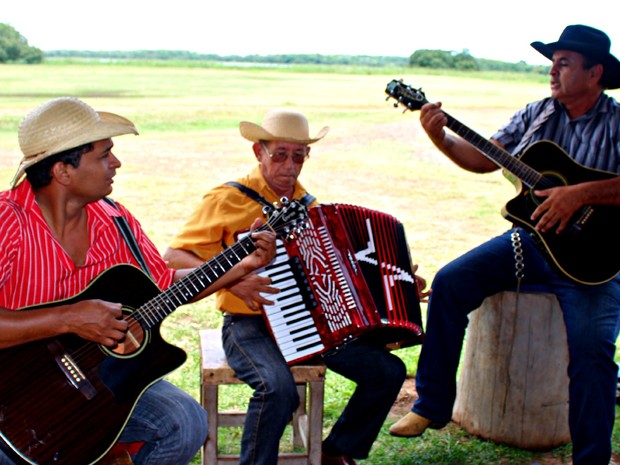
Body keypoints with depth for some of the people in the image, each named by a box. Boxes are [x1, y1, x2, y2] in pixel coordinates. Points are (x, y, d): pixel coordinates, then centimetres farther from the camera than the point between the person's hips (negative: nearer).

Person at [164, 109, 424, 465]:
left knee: (389, 371, -4)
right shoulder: (228, 200, -6)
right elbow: (174, 257, -9)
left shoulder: (308, 204, 13)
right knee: (279, 388, -34)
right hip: (250, 325, -6)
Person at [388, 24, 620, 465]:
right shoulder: (537, 114, 8)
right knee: (450, 282, -10)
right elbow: (484, 158, 9)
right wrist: (441, 138, -7)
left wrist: (582, 193, -29)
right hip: (532, 236, 5)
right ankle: (432, 406, 3)